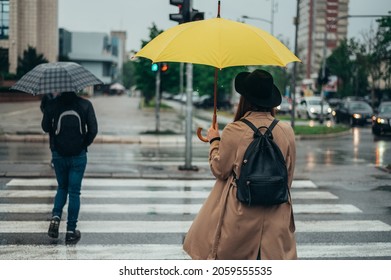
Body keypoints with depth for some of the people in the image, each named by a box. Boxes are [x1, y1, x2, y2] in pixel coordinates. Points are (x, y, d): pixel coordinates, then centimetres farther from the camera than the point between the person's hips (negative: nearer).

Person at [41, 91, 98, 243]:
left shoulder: (53, 103, -3)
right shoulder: (85, 104, -6)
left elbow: (45, 127, 3)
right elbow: (93, 129, -8)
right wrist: (84, 143, 8)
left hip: (58, 154, 2)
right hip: (78, 154, -2)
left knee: (62, 187, 20)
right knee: (74, 191, 5)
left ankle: (56, 216, -3)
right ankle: (71, 231, 6)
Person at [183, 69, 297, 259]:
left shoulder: (234, 131, -12)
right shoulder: (287, 132, -1)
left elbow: (219, 170, -1)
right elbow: (289, 175, 9)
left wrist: (214, 141, 13)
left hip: (239, 211, -3)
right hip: (275, 214, 3)